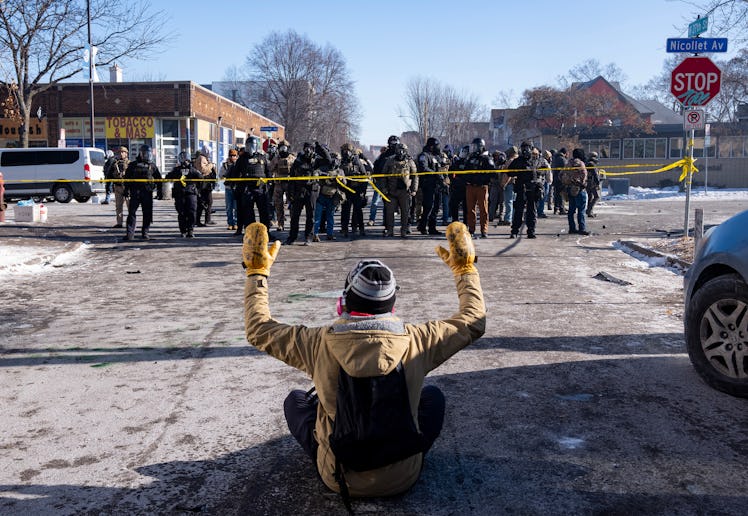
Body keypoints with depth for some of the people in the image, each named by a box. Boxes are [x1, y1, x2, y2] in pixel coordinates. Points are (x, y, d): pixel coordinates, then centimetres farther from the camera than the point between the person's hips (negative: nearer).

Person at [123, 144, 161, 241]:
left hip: (147, 193, 1)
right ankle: (130, 234, -6)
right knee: (132, 212, -6)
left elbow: (158, 179, 15)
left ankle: (145, 233, 14)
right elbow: (127, 178, 7)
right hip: (135, 193, -1)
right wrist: (126, 190, 0)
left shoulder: (152, 166, 10)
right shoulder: (133, 165, 6)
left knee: (147, 214, 3)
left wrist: (159, 191, 10)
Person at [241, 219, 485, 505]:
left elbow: (258, 329, -2)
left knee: (295, 398, 22)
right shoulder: (416, 341, -17)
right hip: (403, 478, 1)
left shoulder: (319, 343, -18)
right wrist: (465, 267, 11)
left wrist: (257, 270, 6)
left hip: (337, 478, 0)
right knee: (432, 394, 23)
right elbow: (473, 321, 1)